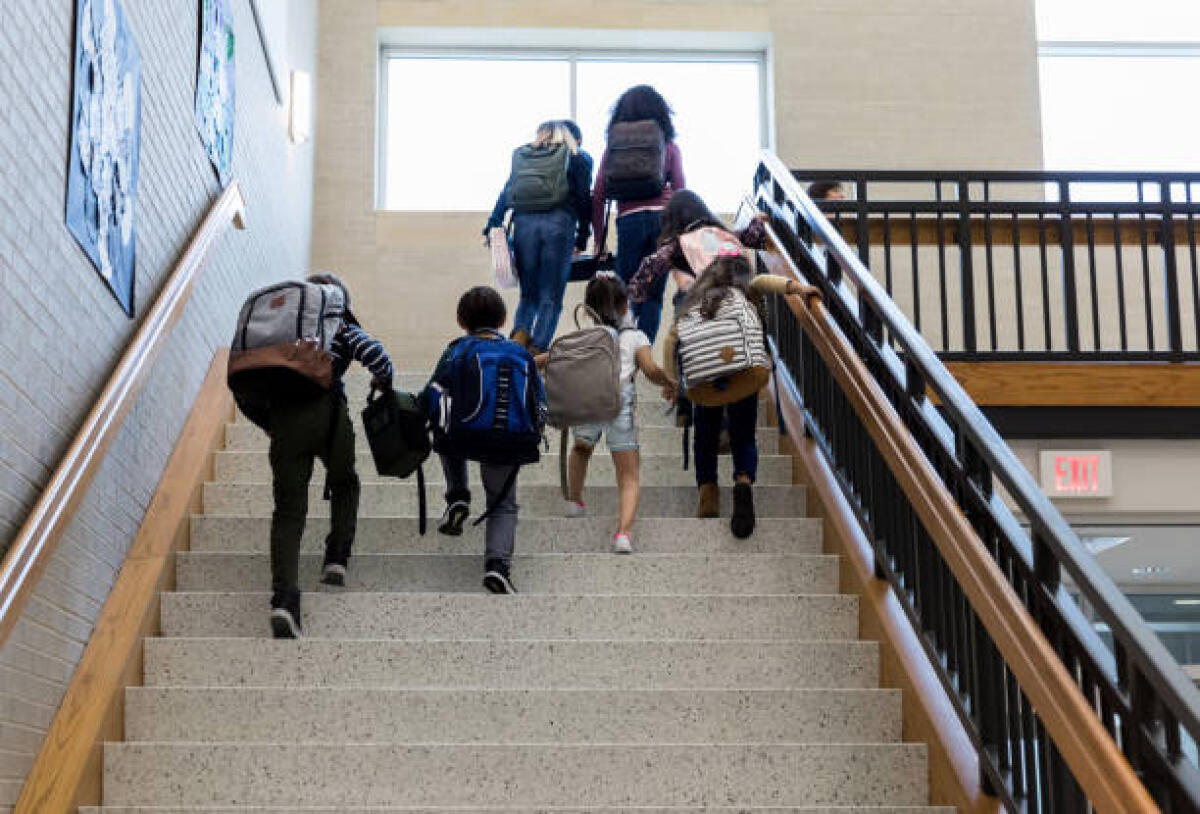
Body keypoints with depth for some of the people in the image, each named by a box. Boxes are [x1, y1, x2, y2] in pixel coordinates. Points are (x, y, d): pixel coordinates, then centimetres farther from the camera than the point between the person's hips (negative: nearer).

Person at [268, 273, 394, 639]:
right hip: (328, 412, -2)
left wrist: (270, 421, 27)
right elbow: (375, 354, -4)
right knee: (344, 485, 27)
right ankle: (336, 560, 12)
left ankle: (284, 596, -17)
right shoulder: (342, 329, 14)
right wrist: (382, 384, 16)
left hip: (283, 416, 2)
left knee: (288, 509, 1)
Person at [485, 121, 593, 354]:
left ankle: (520, 333, -13)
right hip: (559, 224, -2)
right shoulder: (579, 158, 12)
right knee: (550, 297, 4)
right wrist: (582, 239, 12)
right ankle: (536, 350, -6)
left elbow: (507, 192, 14)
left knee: (528, 293, 13)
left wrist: (491, 227, 12)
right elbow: (584, 200, 7)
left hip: (524, 223, 3)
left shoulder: (522, 154, 20)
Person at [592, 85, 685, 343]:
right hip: (663, 218, 0)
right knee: (654, 296, 6)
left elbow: (598, 197, 8)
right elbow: (681, 192, 3)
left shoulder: (614, 147, 10)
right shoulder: (668, 147, 10)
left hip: (628, 220, 0)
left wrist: (599, 240, 14)